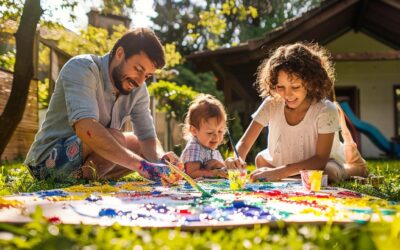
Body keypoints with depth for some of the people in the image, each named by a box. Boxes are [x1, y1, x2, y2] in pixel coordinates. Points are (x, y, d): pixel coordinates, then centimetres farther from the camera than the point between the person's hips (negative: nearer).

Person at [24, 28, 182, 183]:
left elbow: (148, 137, -3)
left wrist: (161, 160, -28)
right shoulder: (82, 68, -22)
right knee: (114, 138, -30)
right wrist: (142, 165, -46)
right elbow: (85, 127, -38)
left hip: (85, 161, 8)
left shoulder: (138, 89, -2)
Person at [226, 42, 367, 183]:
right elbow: (244, 143, -16)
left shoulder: (326, 111, -25)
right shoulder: (271, 104, -16)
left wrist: (279, 172, -41)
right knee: (261, 158, -18)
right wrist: (237, 160, -41)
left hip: (322, 167, -5)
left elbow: (320, 159, -28)